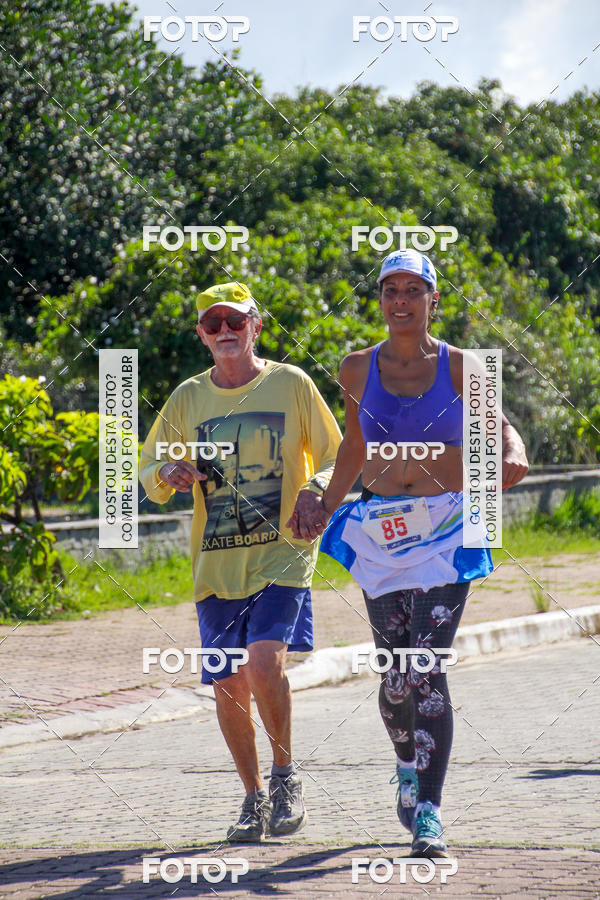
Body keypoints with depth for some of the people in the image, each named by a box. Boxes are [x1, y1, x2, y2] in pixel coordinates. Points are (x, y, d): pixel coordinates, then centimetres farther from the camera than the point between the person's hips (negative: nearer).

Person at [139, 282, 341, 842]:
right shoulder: (187, 399, 9)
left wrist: (313, 492, -14)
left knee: (264, 661, -22)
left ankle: (285, 777, -2)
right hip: (216, 563, 3)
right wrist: (169, 474, -10)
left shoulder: (290, 384, 2)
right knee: (229, 685, 3)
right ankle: (254, 798, 20)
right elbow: (147, 475, 13)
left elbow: (336, 459, 7)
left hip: (281, 554, -3)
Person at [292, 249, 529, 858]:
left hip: (444, 532, -2)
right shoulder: (358, 370, 7)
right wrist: (325, 509, 11)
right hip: (379, 531, 2)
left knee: (426, 669, -15)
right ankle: (408, 763, 35)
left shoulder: (458, 367, 1)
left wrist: (513, 456, -15)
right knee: (396, 675, 1)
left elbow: (498, 426, 7)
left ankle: (429, 813, -16)